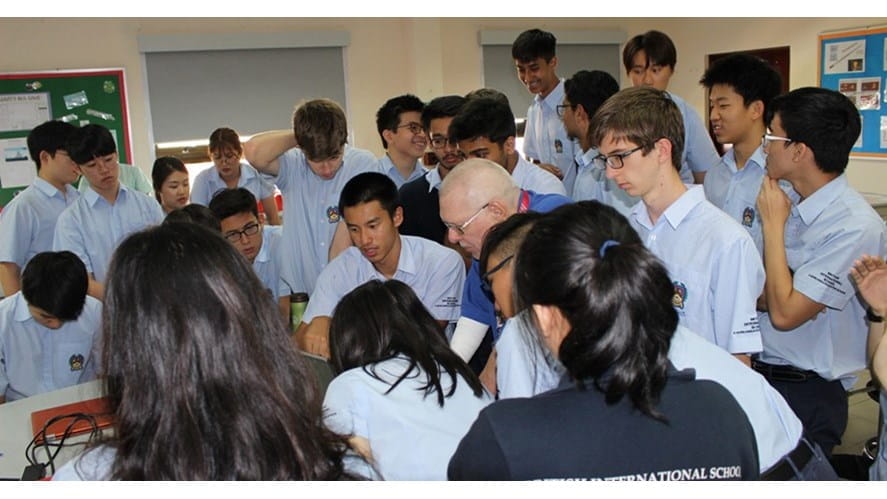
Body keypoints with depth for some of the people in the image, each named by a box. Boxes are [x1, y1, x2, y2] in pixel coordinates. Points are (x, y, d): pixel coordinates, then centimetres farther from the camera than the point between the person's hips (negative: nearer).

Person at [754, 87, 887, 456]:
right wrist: (778, 293, -20)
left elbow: (784, 314, -23)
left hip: (806, 395, -6)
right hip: (755, 372, 6)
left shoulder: (856, 227, -20)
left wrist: (773, 223, -16)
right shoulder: (789, 201, 2)